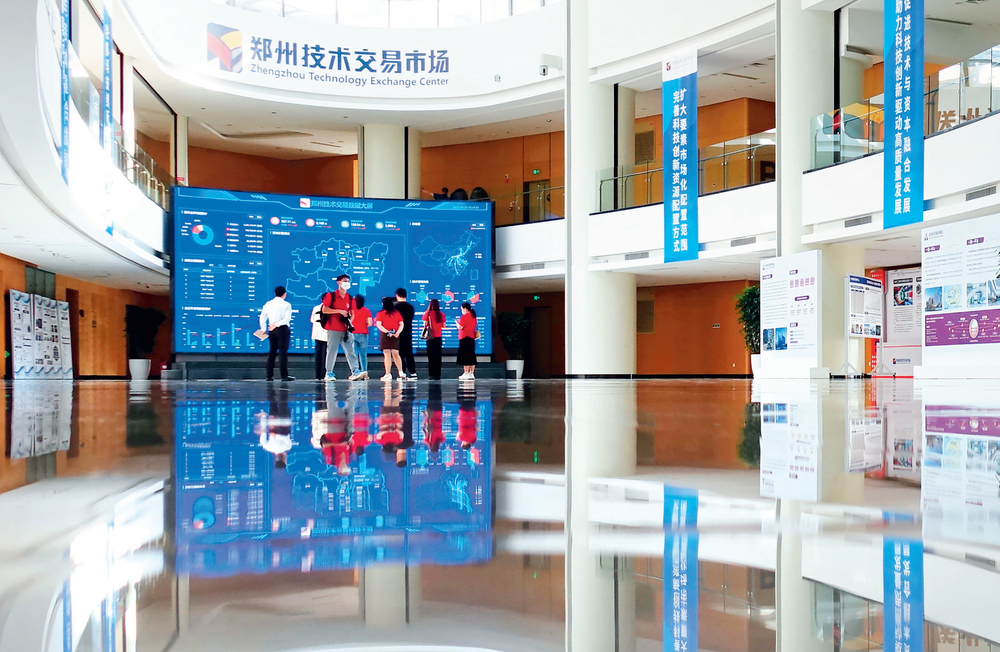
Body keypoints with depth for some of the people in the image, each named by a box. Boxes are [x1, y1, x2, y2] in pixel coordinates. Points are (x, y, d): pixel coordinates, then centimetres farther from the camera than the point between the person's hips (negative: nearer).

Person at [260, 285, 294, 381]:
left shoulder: (268, 304, 9)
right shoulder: (286, 304, -5)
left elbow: (262, 317, 11)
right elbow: (287, 319, -15)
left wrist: (263, 329, 16)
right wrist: (277, 324, -11)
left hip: (271, 330, 5)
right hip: (282, 329, -5)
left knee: (272, 352, 10)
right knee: (283, 352, -4)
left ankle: (269, 375, 9)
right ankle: (284, 375, -6)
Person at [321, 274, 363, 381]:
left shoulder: (350, 298, 13)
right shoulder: (331, 295, 0)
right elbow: (324, 310, -8)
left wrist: (349, 321, -4)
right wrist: (339, 311, -14)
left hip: (346, 329, 4)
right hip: (333, 329, -4)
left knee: (350, 350, -5)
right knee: (332, 351, 0)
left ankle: (355, 371, -11)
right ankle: (329, 373, 7)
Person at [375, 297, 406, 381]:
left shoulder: (381, 313, -2)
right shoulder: (397, 313, 8)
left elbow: (378, 325, -12)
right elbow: (402, 324, 4)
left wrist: (386, 331, -18)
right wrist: (398, 332, -6)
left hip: (385, 335, -4)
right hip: (395, 336, 4)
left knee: (387, 354, -2)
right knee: (395, 354, 13)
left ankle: (388, 374, -4)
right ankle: (401, 372, 7)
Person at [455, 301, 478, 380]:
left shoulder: (464, 316, -13)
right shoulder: (473, 316, 13)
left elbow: (460, 327, -16)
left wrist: (457, 321, 5)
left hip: (465, 338, -8)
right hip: (472, 338, 8)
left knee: (465, 357, -6)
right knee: (471, 356, 8)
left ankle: (466, 374, -7)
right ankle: (471, 374, 8)